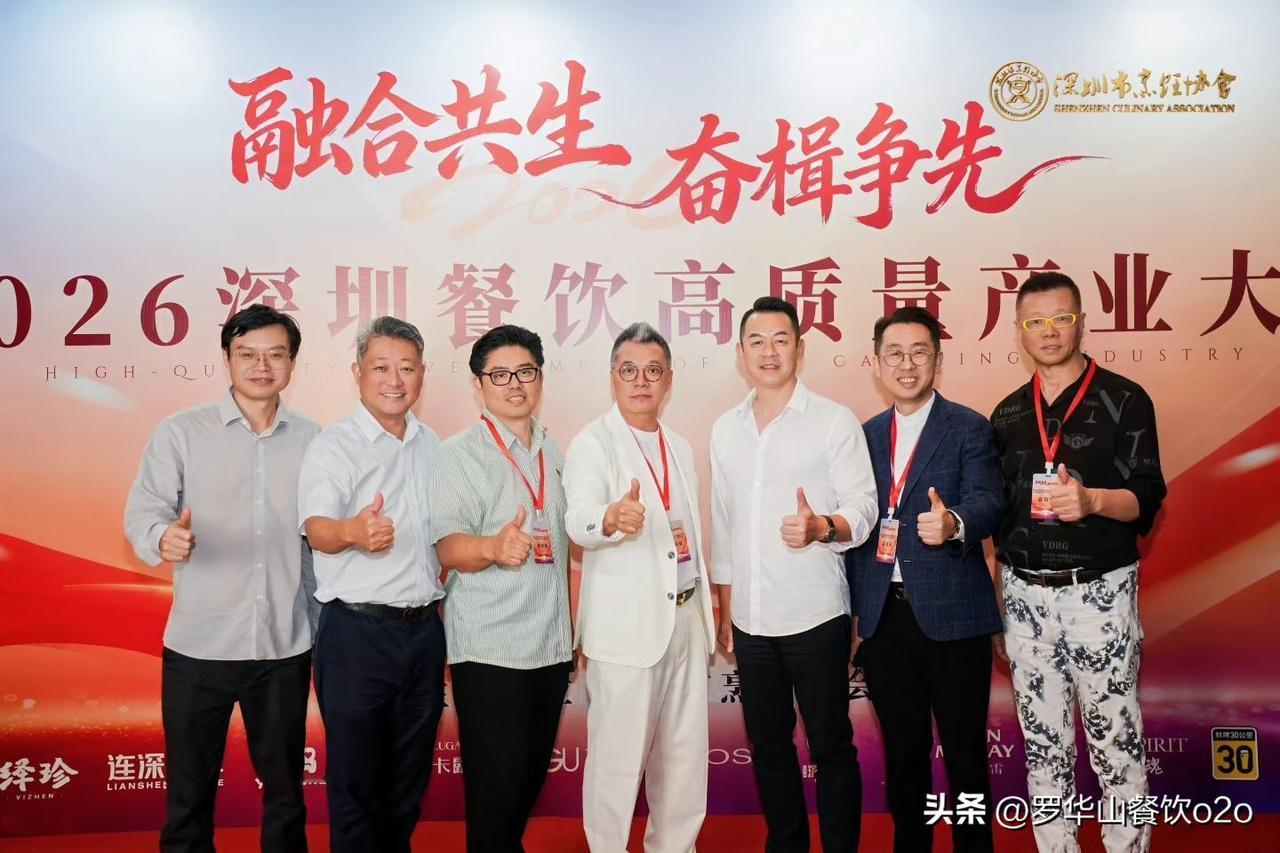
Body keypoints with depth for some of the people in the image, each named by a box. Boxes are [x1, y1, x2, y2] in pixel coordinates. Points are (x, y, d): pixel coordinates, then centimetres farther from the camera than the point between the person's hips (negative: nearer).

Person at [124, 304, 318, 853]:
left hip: (286, 645, 2)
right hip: (199, 643, -1)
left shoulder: (313, 441, 5)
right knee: (189, 791, 11)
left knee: (285, 787, 14)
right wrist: (163, 537, -30)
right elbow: (143, 511, -9)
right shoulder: (180, 433, -1)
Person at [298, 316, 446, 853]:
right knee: (356, 780, 4)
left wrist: (443, 617, 13)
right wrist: (352, 531, -45)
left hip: (425, 630, 5)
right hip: (358, 633, -5)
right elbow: (317, 528, -23)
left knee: (409, 779, 16)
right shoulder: (333, 445, -8)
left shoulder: (432, 446, 10)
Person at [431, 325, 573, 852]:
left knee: (532, 779, 15)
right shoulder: (459, 455, -6)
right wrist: (493, 547, -37)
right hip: (489, 648, -6)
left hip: (553, 645, 6)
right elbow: (448, 547, -16)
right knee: (496, 787, -2)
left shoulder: (555, 455, 12)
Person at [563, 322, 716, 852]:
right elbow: (579, 521, -25)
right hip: (626, 624, -6)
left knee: (685, 753, 14)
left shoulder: (680, 448, 13)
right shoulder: (592, 443, -8)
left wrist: (705, 607, 17)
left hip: (686, 618, 6)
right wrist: (612, 518, -47)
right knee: (618, 755, -1)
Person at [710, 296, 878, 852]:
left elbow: (863, 507, -7)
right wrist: (724, 609, 14)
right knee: (767, 745, 15)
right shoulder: (725, 430, 9)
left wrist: (822, 527, -29)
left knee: (831, 746, 5)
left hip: (815, 616, -5)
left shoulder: (835, 421, -5)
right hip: (750, 619, 5)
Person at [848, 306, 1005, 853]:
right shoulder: (865, 435, 11)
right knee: (902, 751, 16)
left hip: (951, 615, -4)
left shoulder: (969, 429, -2)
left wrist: (953, 522, -38)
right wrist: (855, 609, 11)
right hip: (884, 617, 4)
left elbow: (988, 504, -16)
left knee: (965, 750, 7)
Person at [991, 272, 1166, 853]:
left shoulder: (1124, 401, -2)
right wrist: (994, 601, 10)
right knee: (1043, 746, 12)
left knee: (1115, 742, 2)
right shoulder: (1007, 415, 10)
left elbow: (1146, 500, -7)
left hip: (1099, 593, -4)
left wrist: (1092, 500, -28)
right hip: (1024, 595, 4)